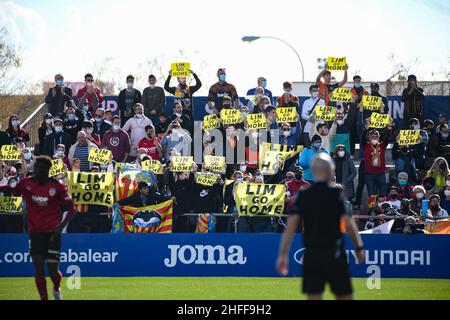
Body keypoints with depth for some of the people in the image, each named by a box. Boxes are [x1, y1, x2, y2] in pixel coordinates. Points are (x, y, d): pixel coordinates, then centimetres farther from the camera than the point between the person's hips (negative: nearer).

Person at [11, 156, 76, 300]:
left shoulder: (57, 187, -8)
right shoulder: (26, 183, -1)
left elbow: (71, 209, -4)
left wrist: (61, 226, -17)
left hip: (52, 232, -2)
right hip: (35, 232, 2)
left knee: (53, 270, -3)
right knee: (38, 267, -5)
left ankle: (57, 289, 30)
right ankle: (44, 298, 6)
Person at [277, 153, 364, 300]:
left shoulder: (302, 195, 3)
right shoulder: (336, 194, -5)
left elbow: (290, 226, -3)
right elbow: (349, 223, -10)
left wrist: (283, 254, -3)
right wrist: (359, 248, 1)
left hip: (311, 255, 3)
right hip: (334, 254, -3)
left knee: (313, 297, 2)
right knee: (344, 296, 6)